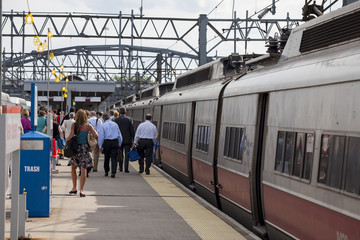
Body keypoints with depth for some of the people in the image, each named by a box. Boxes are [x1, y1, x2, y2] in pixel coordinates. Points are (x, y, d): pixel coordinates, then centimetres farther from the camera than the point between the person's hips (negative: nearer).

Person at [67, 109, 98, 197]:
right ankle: (81, 190, -8)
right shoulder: (88, 126, 0)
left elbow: (71, 136, -12)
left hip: (76, 148, 0)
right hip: (85, 148, 0)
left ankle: (74, 188, 20)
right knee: (83, 169, -2)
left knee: (73, 167, 19)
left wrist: (66, 140, 7)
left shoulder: (74, 125, -2)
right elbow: (96, 135, -5)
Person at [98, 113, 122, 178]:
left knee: (106, 157, 14)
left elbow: (101, 136, -4)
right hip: (115, 142, 2)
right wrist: (119, 144, 19)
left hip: (107, 142, -1)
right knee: (113, 158, 0)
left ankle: (106, 172, 24)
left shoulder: (103, 125, -3)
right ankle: (113, 172, -11)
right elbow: (119, 135, 10)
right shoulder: (115, 124, 6)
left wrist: (100, 146, 2)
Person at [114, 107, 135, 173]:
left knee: (120, 155, 14)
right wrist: (133, 139, 2)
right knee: (127, 154, 2)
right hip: (128, 140, -1)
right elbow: (132, 130, -5)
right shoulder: (129, 119, -5)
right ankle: (126, 168, -5)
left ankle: (120, 168, 19)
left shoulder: (116, 120, -4)